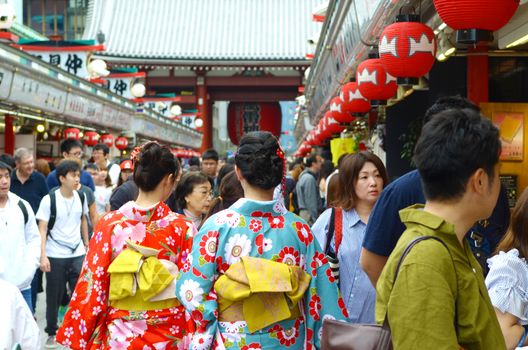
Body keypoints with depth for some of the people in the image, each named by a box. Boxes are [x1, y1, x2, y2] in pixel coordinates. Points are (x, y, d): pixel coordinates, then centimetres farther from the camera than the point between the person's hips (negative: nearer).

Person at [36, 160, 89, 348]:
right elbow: (42, 230, -10)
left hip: (77, 253, 3)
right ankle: (52, 332, 23)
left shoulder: (81, 197, 2)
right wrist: (43, 256, -17)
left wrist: (86, 244, 17)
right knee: (54, 296, 8)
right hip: (55, 255, -3)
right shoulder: (49, 200, -11)